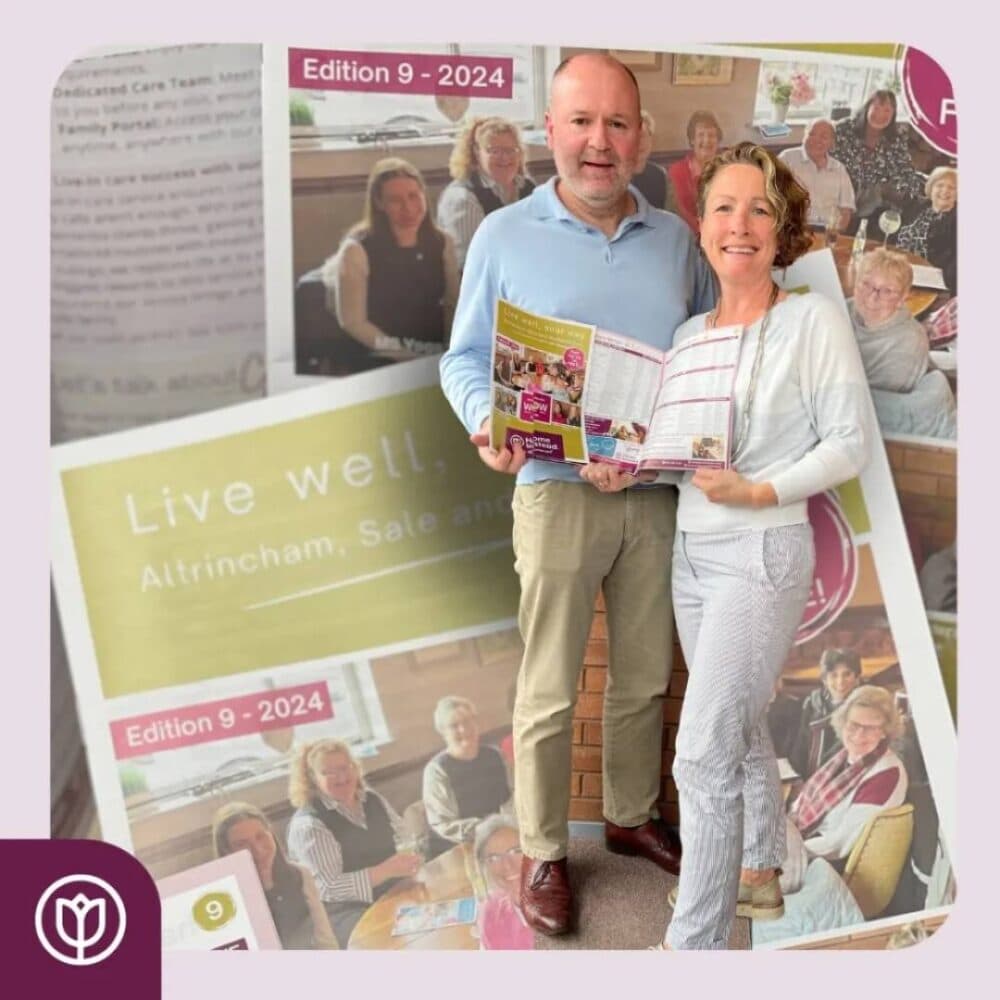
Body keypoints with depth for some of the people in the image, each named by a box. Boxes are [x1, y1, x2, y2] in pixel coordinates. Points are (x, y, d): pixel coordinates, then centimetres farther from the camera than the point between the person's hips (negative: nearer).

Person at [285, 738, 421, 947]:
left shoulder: (369, 798, 8)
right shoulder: (308, 825, -14)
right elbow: (328, 889, -20)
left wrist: (409, 857, -5)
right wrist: (386, 870, -25)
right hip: (344, 912, -7)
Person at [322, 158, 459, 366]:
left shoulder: (442, 243, 7)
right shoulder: (357, 250, -8)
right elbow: (352, 322, -8)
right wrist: (408, 356, -13)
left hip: (437, 357, 4)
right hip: (382, 363, -4)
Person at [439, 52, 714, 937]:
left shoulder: (674, 238, 7)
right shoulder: (503, 237, -3)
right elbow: (466, 360, -1)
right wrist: (488, 426, -21)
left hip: (661, 492, 4)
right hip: (559, 490, -4)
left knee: (646, 677, 17)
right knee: (549, 691, 4)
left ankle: (633, 816, 37)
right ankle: (543, 852, 21)